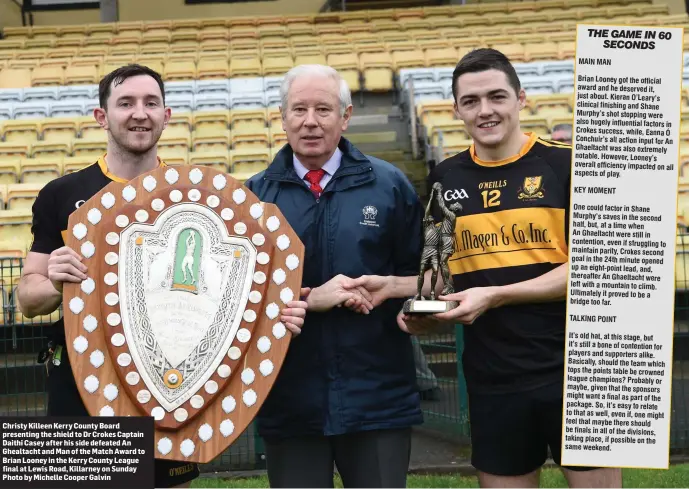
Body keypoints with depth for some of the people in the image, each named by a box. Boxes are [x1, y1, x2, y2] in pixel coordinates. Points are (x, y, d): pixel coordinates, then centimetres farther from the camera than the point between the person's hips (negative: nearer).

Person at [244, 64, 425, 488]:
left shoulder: (389, 185, 4)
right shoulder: (255, 195, 5)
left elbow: (417, 273, 9)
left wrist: (385, 291, -11)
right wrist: (309, 298, -12)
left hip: (378, 397, 0)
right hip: (289, 401, 1)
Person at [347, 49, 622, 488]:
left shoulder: (566, 165, -4)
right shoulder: (445, 179, 7)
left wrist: (495, 296, -17)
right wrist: (395, 286, -2)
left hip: (573, 371, -3)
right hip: (492, 381, 3)